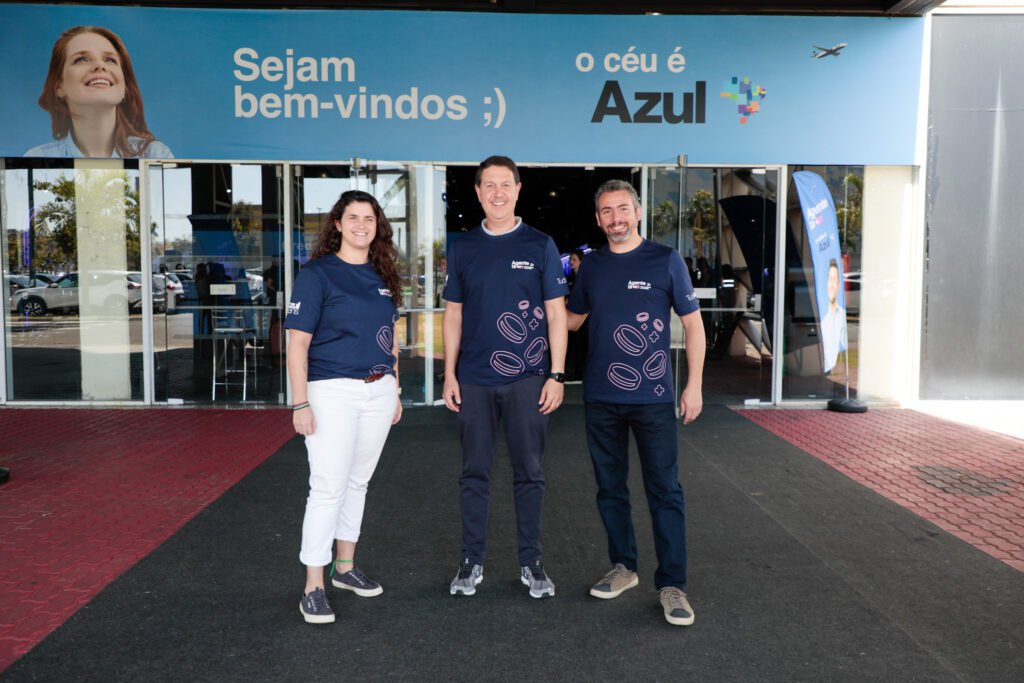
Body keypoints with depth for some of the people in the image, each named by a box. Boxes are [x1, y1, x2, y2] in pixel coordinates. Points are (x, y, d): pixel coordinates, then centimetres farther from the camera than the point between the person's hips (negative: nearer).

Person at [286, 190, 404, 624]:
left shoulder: (382, 275, 12)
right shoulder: (318, 274, -6)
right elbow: (297, 343, -10)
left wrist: (395, 391, 17)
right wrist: (301, 404, -16)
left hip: (378, 390, 6)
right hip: (332, 391, -6)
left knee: (358, 481, 15)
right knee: (329, 487, -7)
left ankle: (345, 568, 30)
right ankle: (313, 587, 3)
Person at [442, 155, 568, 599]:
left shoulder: (540, 245, 3)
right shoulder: (463, 249, 8)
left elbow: (556, 314, 1)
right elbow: (453, 315, 10)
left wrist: (556, 375, -6)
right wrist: (449, 374, 3)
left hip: (527, 378, -1)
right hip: (474, 379, 2)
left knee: (529, 472, 6)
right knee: (474, 472, 8)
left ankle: (531, 562, 19)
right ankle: (472, 560, 20)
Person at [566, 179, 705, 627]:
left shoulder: (666, 260, -2)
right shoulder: (591, 266, 8)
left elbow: (692, 323, -1)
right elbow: (573, 318, 22)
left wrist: (694, 385, -6)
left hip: (652, 397, -4)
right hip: (601, 398, 4)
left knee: (664, 491, -1)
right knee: (610, 488, 12)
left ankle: (671, 584, 9)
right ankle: (623, 567, 28)